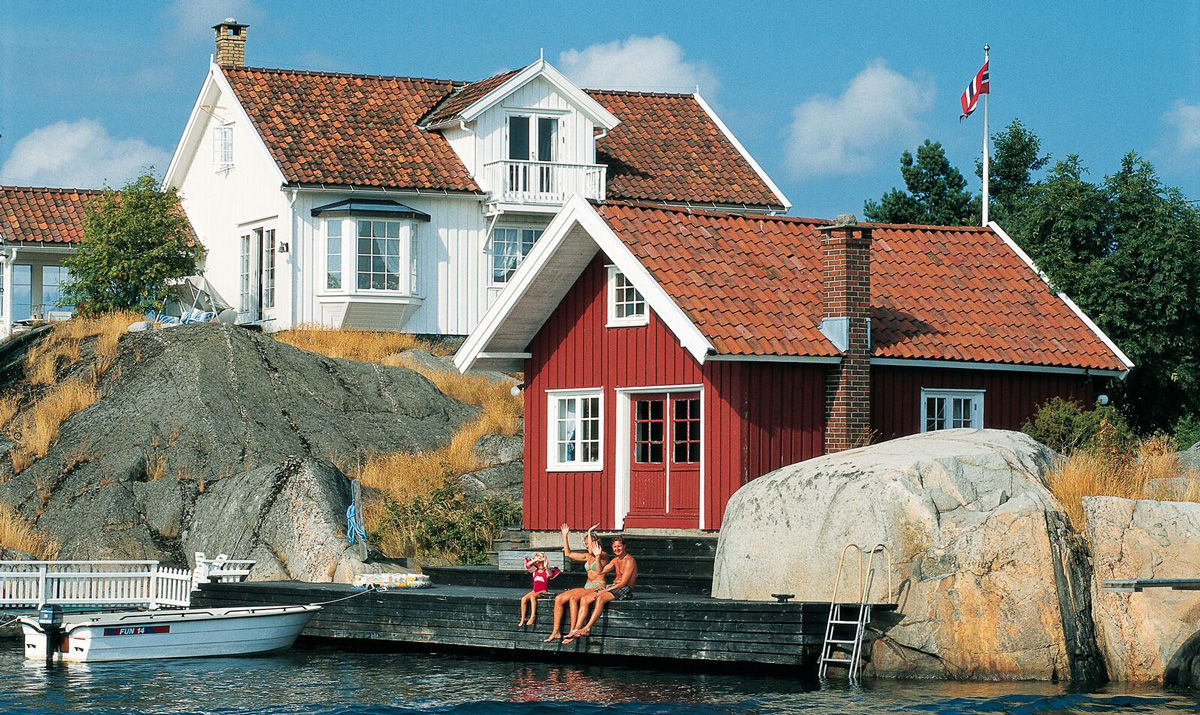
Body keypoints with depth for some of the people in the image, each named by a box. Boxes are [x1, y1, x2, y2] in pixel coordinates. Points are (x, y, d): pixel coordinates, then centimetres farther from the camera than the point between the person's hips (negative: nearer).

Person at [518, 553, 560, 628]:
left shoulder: (546, 571, -1)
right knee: (523, 599, -19)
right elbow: (528, 565, -1)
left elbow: (550, 574, -23)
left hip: (543, 591, -5)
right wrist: (536, 559, -11)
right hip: (535, 591, 5)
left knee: (532, 596, -35)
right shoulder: (535, 571, 12)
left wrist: (546, 567, -39)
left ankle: (533, 616, -36)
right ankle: (522, 619, -19)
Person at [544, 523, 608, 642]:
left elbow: (595, 553, -25)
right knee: (559, 599, -10)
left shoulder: (603, 555, -4)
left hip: (599, 588, -8)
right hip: (586, 587, 8)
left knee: (573, 598, -32)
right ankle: (556, 632, -13)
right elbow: (568, 554, 23)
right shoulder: (588, 556, 18)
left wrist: (589, 533, -22)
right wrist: (565, 536, 20)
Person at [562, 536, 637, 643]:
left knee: (600, 597, -36)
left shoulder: (629, 561, -9)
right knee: (585, 599, -9)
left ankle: (587, 629, -38)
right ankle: (575, 631, -18)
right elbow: (600, 571, 11)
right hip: (614, 587, 9)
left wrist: (604, 591, -18)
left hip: (625, 590, -9)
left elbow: (623, 583, -16)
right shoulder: (616, 560, 20)